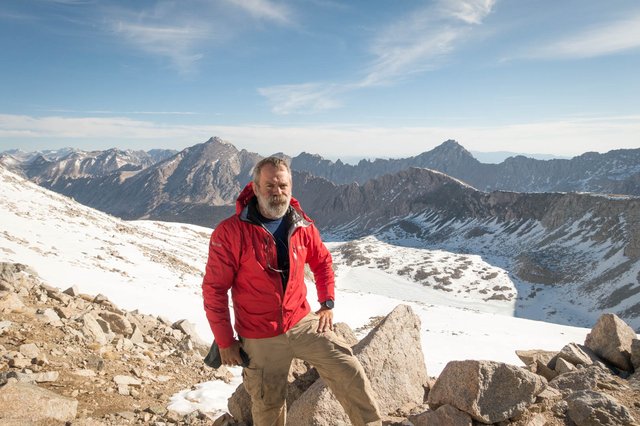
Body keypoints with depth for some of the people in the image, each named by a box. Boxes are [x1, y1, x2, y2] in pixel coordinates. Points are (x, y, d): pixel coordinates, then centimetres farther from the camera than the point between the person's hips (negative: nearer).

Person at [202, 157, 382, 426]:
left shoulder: (302, 225, -4)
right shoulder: (230, 232, -18)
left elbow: (322, 261, 14)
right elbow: (214, 289, -13)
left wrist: (327, 303, 7)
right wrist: (225, 342, -10)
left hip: (303, 323, 3)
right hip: (260, 340, -3)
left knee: (350, 374, 1)